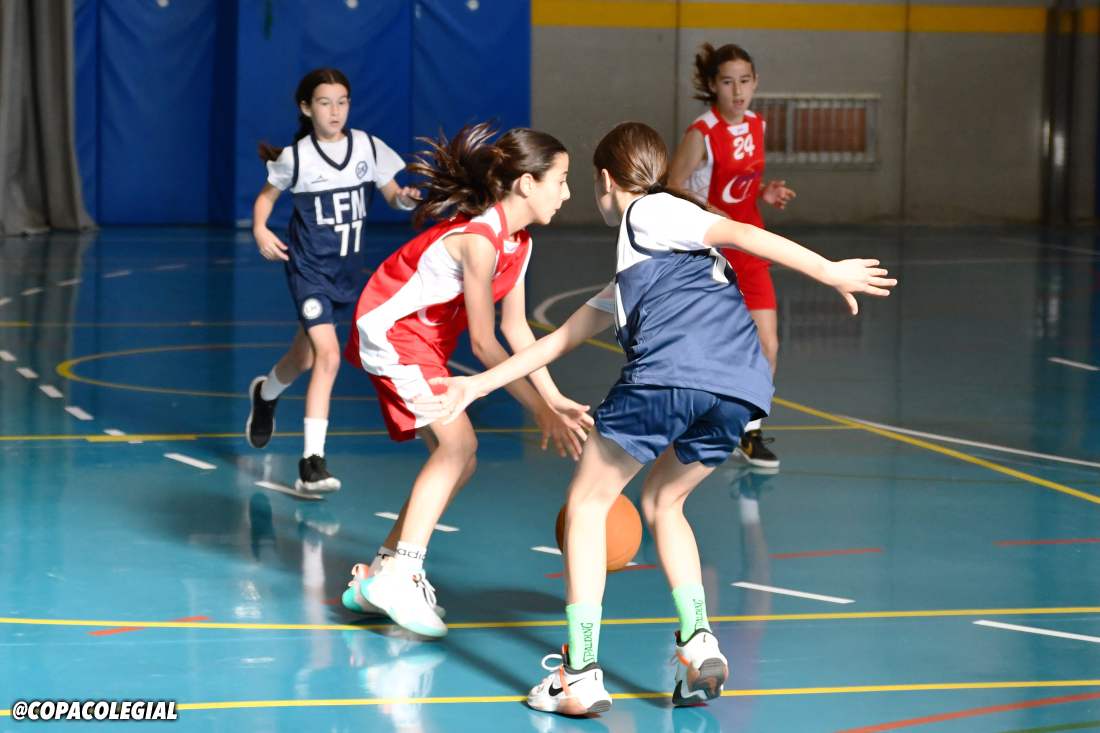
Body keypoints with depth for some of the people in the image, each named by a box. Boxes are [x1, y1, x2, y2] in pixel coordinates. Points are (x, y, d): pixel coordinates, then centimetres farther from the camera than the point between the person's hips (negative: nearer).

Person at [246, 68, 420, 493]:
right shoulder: (296, 157, -9)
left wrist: (406, 199, -21)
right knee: (328, 356, -19)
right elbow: (267, 195, 6)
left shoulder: (366, 147, -3)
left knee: (304, 357, 18)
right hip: (308, 269, -4)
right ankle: (312, 462, -16)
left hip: (347, 269, 5)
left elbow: (392, 194, 2)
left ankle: (266, 394, 51)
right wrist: (260, 230, -12)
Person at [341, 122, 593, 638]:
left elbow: (516, 328, 6)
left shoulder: (518, 241, 3)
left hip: (424, 342, 10)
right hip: (390, 330, -10)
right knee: (458, 441, -23)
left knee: (457, 459, 7)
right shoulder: (479, 240, -27)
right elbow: (483, 343, -24)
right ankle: (399, 576, -25)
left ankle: (378, 577, 13)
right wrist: (540, 411, -21)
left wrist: (554, 398, -2)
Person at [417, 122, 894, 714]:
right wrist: (478, 386, 48)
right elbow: (561, 339, 44)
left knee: (586, 503, 7)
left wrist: (829, 271, -7)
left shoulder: (649, 212, 14)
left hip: (674, 372, -8)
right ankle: (698, 643, 10)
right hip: (742, 391, 8)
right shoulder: (627, 276, 39)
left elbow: (738, 233, 1)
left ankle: (581, 674, 1)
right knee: (661, 500, 28)